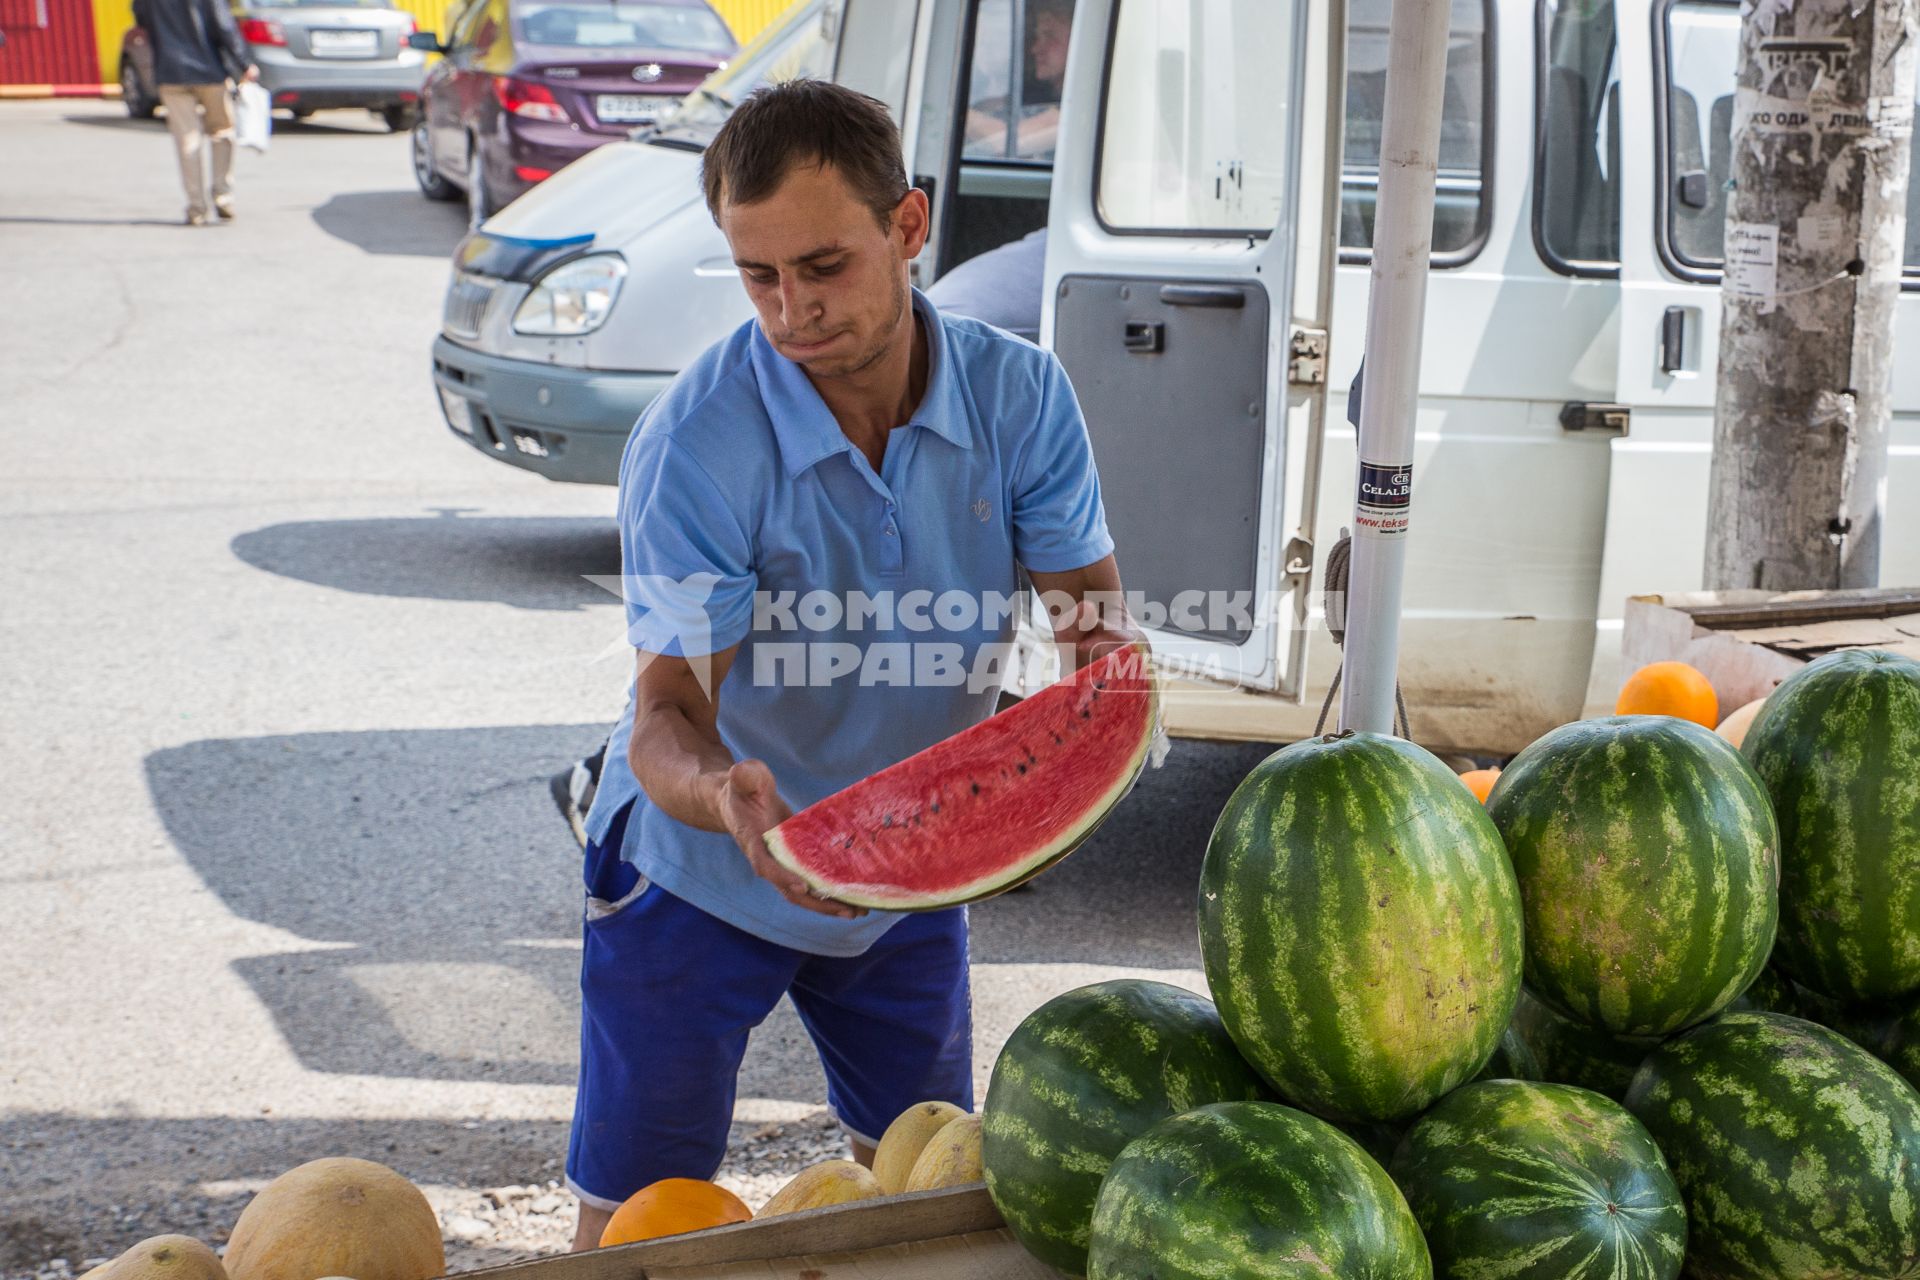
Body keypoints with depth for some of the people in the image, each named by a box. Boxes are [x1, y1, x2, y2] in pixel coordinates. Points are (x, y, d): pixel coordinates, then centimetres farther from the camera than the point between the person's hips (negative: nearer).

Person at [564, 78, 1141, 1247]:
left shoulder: (1019, 394, -14)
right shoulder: (695, 443, -26)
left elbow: (1089, 595, -14)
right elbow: (668, 707, -29)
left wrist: (1102, 643, -39)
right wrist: (720, 793, -53)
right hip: (702, 877, -3)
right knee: (630, 1227, 3)